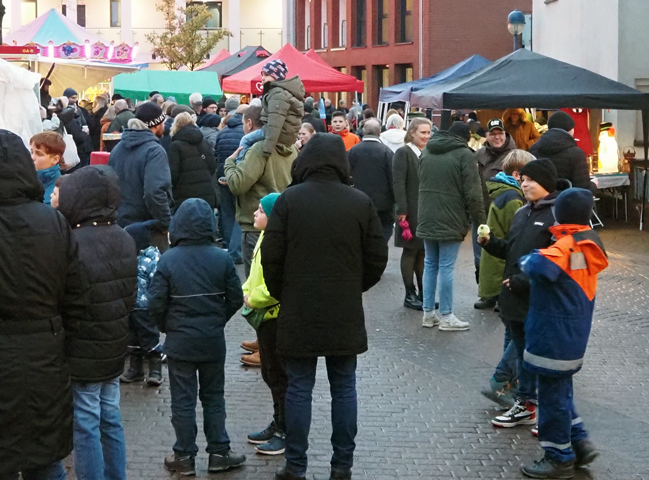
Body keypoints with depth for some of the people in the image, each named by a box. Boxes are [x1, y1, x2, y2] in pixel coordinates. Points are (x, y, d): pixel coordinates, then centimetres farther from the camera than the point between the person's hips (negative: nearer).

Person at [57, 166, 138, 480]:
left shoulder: (73, 244, -23)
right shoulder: (125, 240, 2)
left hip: (82, 356, -7)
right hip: (114, 350, 8)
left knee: (85, 427, 2)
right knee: (110, 421, 17)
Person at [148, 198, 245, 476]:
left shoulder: (168, 260, -13)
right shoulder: (222, 259, -8)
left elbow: (156, 303, -13)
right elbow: (235, 299, -3)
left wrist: (166, 326, 6)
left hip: (180, 341, -2)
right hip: (213, 341, 2)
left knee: (183, 401, 7)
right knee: (214, 397, 15)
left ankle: (185, 457, 12)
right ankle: (219, 453, 18)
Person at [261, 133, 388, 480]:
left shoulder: (288, 200, -9)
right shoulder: (361, 203, -4)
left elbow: (271, 257, -7)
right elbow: (377, 259, 2)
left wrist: (282, 295, 10)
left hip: (299, 312, -1)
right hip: (346, 315, 1)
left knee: (299, 389, 5)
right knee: (343, 387, 11)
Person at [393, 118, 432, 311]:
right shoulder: (403, 153, -7)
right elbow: (398, 183, -13)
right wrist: (402, 210, -20)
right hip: (411, 212, -6)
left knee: (423, 252, 11)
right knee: (410, 251, 1)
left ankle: (423, 293, 17)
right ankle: (410, 295, 6)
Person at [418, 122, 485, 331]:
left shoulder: (427, 151, 10)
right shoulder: (464, 154, -10)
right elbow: (472, 192, -12)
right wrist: (480, 220, -5)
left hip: (427, 219, 6)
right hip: (450, 220, -6)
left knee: (430, 265, 13)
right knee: (446, 267, -3)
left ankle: (429, 313, 16)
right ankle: (446, 316, 2)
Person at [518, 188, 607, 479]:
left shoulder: (567, 247, -21)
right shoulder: (588, 242, 8)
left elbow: (538, 267, -38)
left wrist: (526, 261, -15)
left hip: (555, 333, -9)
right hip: (574, 332, 9)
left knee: (552, 392, 1)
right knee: (561, 389, 21)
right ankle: (580, 442, 24)